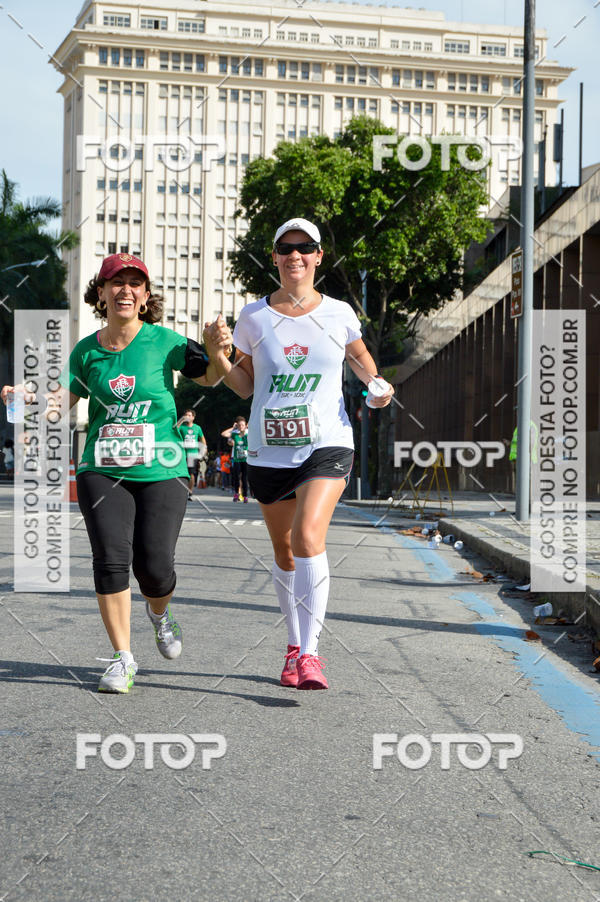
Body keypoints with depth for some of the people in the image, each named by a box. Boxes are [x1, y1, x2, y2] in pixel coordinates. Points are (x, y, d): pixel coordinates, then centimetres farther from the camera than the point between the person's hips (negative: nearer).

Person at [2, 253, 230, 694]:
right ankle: (123, 658, 2)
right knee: (111, 558, -12)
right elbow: (62, 399, 11)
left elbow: (209, 376, 10)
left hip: (161, 471, -1)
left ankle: (160, 613, 30)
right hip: (102, 471, 2)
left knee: (154, 566, -8)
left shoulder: (163, 342, -1)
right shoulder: (86, 351, 6)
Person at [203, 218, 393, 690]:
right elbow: (245, 386, 9)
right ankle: (295, 645, 32)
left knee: (309, 536, -23)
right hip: (268, 451, 3)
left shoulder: (339, 313, 2)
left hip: (327, 444, -2)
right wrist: (218, 355, -8)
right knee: (283, 550, 13)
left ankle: (309, 654, -19)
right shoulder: (253, 317, 3)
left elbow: (359, 355, 21)